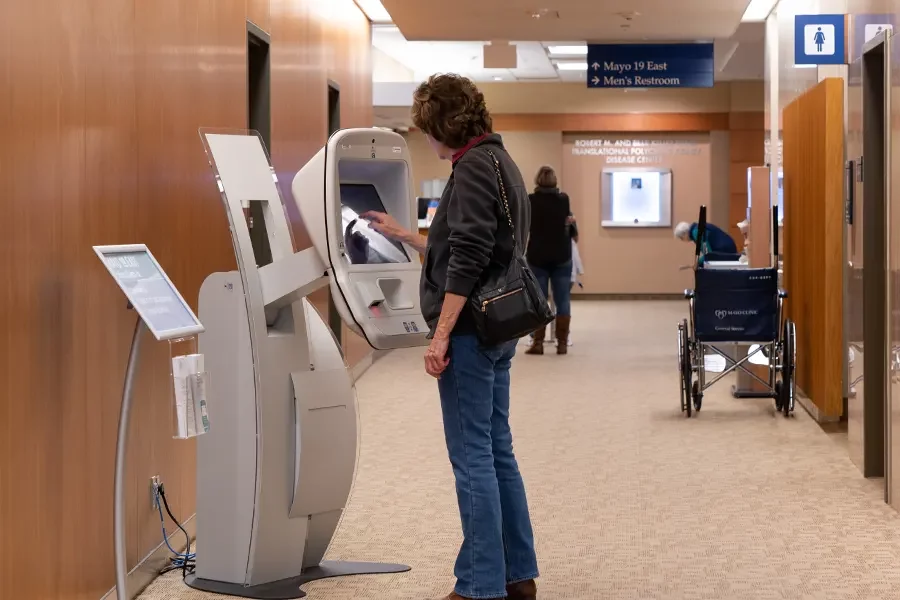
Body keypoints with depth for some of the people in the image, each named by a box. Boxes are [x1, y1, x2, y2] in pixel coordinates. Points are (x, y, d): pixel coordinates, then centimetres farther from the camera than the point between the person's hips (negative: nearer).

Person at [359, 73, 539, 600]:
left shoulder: (474, 166, -13)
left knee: (473, 456, -5)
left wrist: (441, 335, -20)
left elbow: (467, 260, -21)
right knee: (497, 451, 14)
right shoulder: (499, 161, 17)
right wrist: (402, 235, 30)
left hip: (471, 332, -10)